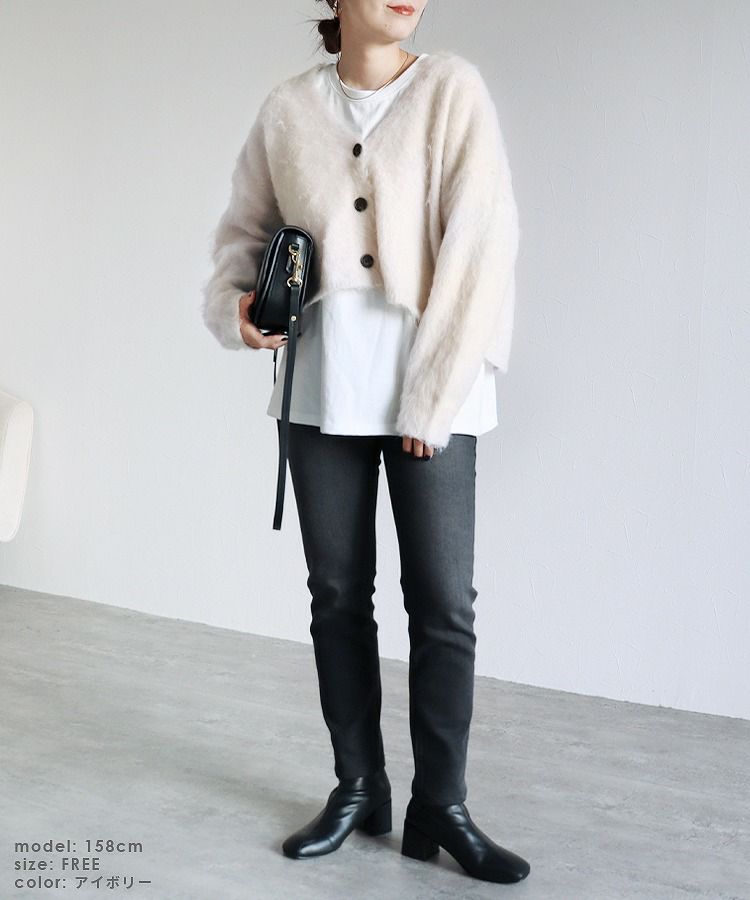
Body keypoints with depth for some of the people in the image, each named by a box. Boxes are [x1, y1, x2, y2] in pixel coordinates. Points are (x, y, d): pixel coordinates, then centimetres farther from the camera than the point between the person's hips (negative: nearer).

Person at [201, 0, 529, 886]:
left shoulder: (452, 89, -1)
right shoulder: (287, 108, 6)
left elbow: (481, 241, -8)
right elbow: (243, 230, 17)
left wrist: (433, 395, -12)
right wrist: (233, 306, -4)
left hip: (431, 389, -2)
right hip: (322, 390, 3)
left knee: (443, 602, -2)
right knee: (338, 596, 9)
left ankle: (440, 806, 13)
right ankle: (357, 788, 24)